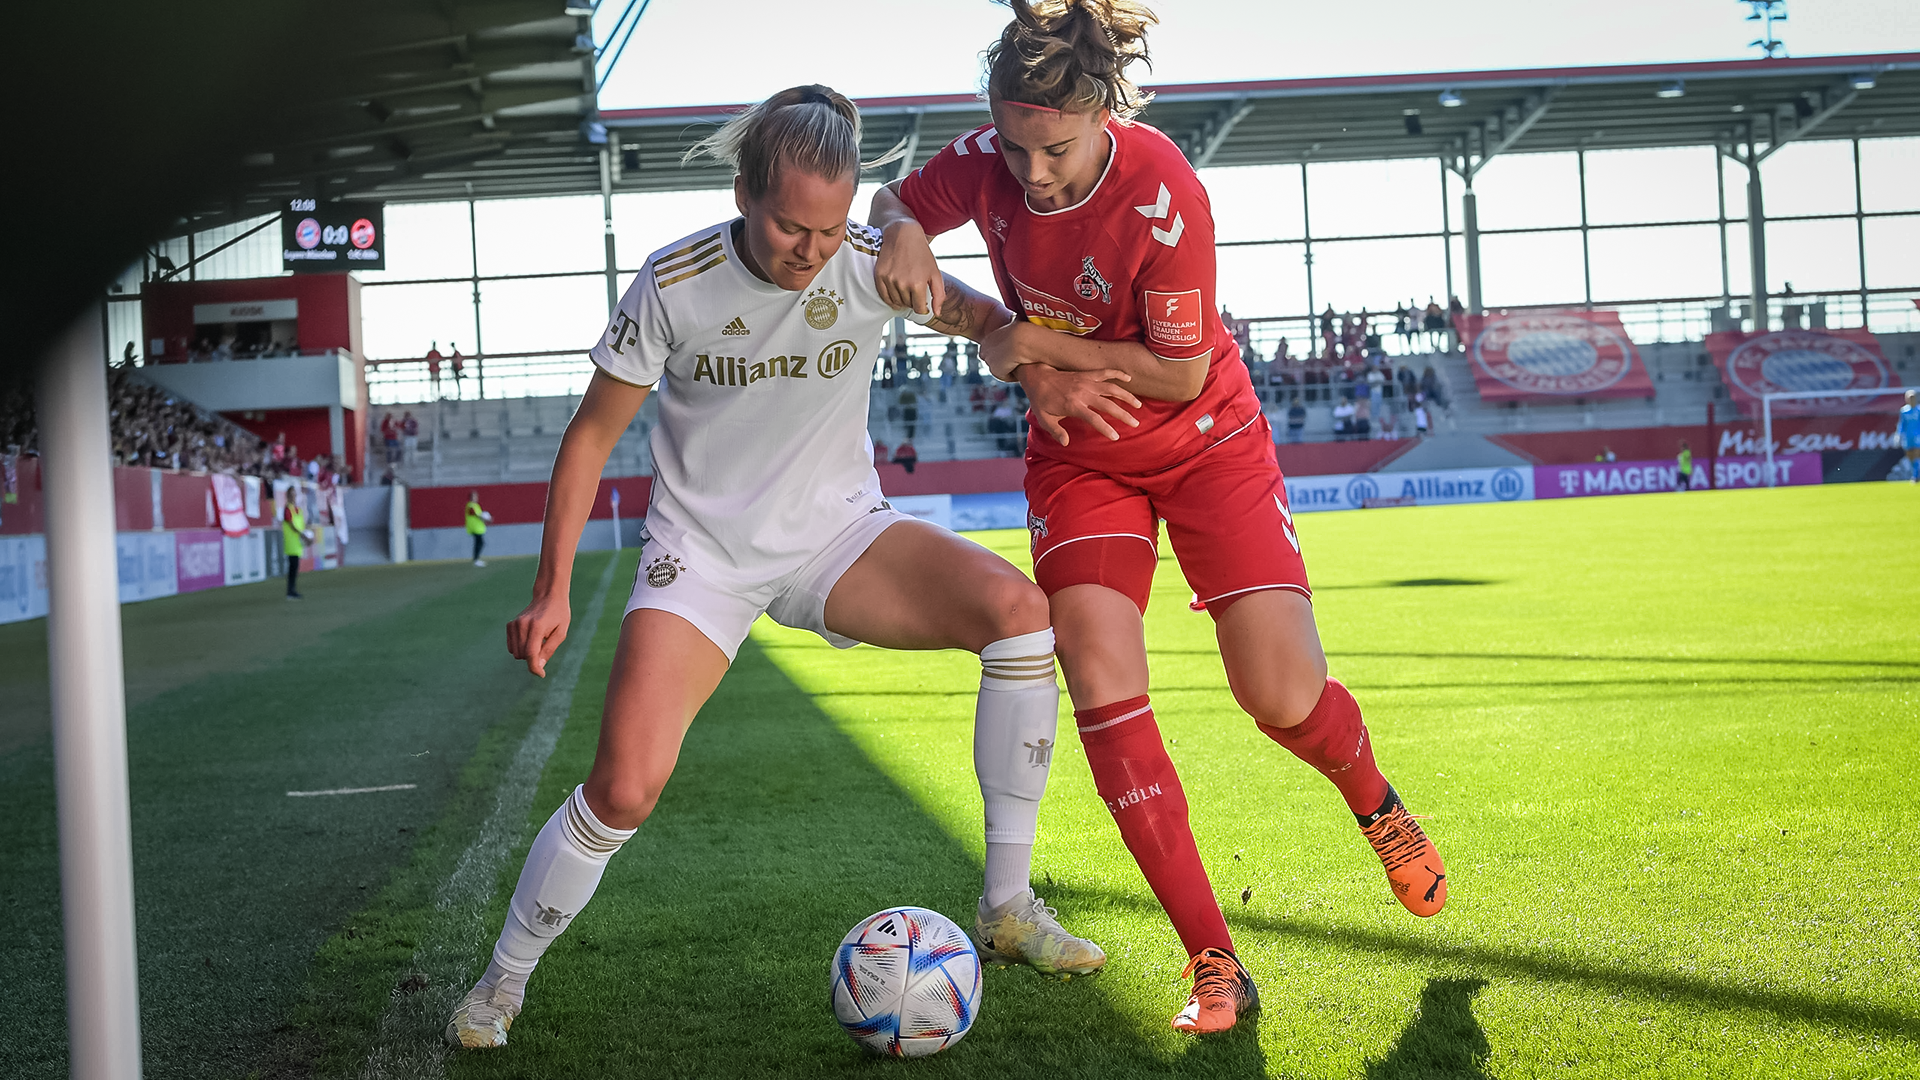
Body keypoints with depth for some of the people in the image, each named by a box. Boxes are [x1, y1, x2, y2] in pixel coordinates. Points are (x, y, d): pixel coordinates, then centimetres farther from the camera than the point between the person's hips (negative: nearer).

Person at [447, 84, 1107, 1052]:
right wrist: (552, 592, -8)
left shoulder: (872, 264, -13)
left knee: (1017, 609, -24)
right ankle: (502, 982, 9)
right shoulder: (674, 284, -17)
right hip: (703, 553, -2)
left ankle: (1006, 910, -11)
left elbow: (981, 319, 5)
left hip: (840, 535, 2)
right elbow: (592, 434, -5)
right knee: (624, 789, -19)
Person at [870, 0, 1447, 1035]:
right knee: (1102, 689, -16)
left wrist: (1036, 344, -21)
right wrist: (903, 233, -18)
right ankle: (1214, 964, -8)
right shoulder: (988, 162, -15)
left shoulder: (1163, 197, -29)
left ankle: (1377, 807, 30)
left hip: (1203, 442, -3)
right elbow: (892, 201, 5)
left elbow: (1180, 373, -22)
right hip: (1078, 453, 4)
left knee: (1286, 702, -9)